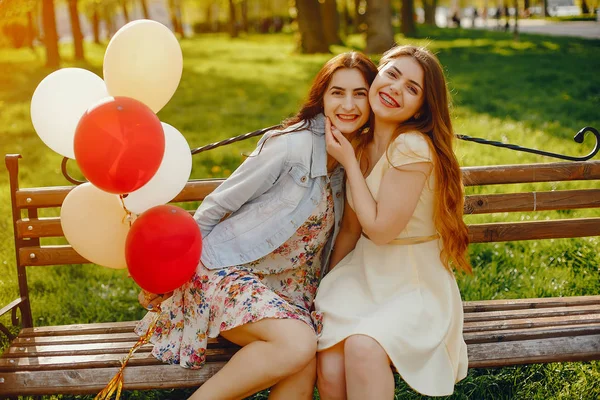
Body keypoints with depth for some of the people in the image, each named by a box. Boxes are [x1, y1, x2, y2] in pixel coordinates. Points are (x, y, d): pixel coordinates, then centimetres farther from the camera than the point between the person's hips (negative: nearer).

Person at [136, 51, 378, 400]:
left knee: (307, 369, -22)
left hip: (282, 290, 6)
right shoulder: (294, 144, -15)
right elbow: (216, 206, -10)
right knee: (299, 344, -31)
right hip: (225, 270, -6)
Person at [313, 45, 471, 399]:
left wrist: (349, 162, -12)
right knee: (330, 371, -20)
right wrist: (328, 290, 10)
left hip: (415, 284, -5)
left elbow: (380, 229, -18)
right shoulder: (361, 146, 5)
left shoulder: (414, 147, -18)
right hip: (364, 274, 5)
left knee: (363, 347, -33)